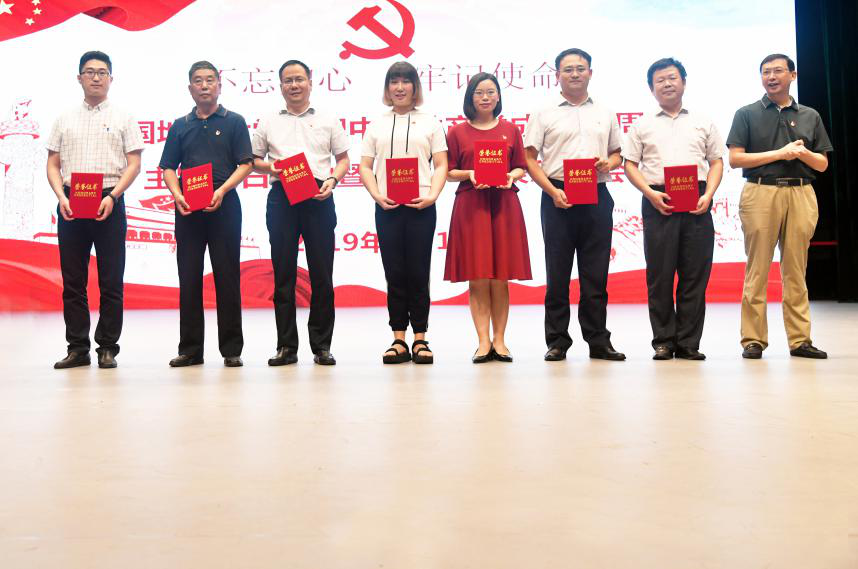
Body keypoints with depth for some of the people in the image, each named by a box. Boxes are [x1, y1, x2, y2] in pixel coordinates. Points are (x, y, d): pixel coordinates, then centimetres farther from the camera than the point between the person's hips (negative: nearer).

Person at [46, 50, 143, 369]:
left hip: (108, 203, -2)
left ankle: (107, 348, 6)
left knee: (111, 281, -1)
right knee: (72, 280, 3)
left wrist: (112, 197, -13)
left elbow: (134, 164, 1)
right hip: (70, 205, 3)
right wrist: (61, 196, -6)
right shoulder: (65, 120, 15)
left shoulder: (123, 119, 8)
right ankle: (77, 348, 10)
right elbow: (53, 164, 12)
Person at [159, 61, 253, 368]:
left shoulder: (234, 122, 6)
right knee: (189, 277, 4)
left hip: (224, 206, -3)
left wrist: (222, 191, -16)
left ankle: (231, 348, 5)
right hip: (188, 209, 3)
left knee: (227, 276, -1)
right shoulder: (180, 126, 15)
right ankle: (190, 348, 11)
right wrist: (177, 195, -7)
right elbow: (168, 168, 12)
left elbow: (245, 164, -1)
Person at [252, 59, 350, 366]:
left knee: (321, 272, -1)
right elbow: (253, 160, 15)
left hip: (318, 197, -1)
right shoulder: (268, 124, 14)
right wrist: (269, 167, -6)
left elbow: (343, 159, 12)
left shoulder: (328, 121, 12)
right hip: (281, 198, 1)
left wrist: (332, 179, -7)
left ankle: (322, 346, 6)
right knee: (283, 272, 1)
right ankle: (286, 346, 6)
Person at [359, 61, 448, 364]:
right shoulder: (377, 125, 13)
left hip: (420, 207, -1)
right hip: (387, 207, 2)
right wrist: (378, 196, -8)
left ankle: (420, 339, 7)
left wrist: (432, 195, -11)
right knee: (394, 273, 3)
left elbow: (441, 165, 5)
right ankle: (399, 340, 8)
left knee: (418, 273, 0)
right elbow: (365, 166, 9)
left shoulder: (430, 123, 9)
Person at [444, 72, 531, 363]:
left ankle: (499, 340, 8)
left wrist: (512, 176, -8)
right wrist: (468, 174, -12)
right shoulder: (457, 132, 8)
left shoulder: (511, 130, 12)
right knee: (477, 277, -3)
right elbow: (449, 172, 7)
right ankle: (483, 341, 1)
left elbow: (521, 167, 13)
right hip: (470, 206, -1)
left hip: (504, 205, 1)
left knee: (501, 277, 1)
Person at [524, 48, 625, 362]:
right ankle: (557, 341, 7)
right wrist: (552, 191, -11)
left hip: (597, 197, 2)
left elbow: (617, 155, 22)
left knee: (596, 273, 4)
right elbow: (530, 159, 1)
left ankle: (598, 341, 10)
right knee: (558, 272, 0)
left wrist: (609, 163, -3)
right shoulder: (544, 114, 6)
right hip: (558, 198, -2)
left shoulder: (605, 115, 16)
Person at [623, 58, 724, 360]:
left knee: (695, 275, -1)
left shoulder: (703, 122, 17)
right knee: (659, 274, -2)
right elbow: (630, 165, 7)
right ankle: (663, 342, 6)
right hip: (658, 202, -1)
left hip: (696, 204, 1)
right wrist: (651, 193, -8)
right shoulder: (642, 125, 12)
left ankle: (688, 343, 6)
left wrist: (708, 195, -3)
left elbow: (717, 161, 14)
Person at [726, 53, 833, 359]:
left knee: (796, 271, 3)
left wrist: (803, 154, -6)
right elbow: (735, 159, -1)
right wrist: (780, 153, -7)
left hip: (801, 194, 2)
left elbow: (822, 164, 15)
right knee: (757, 270, -4)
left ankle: (800, 340, 6)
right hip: (760, 193, -2)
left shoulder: (810, 116, 17)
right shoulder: (747, 114, 9)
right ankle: (753, 340, 0)